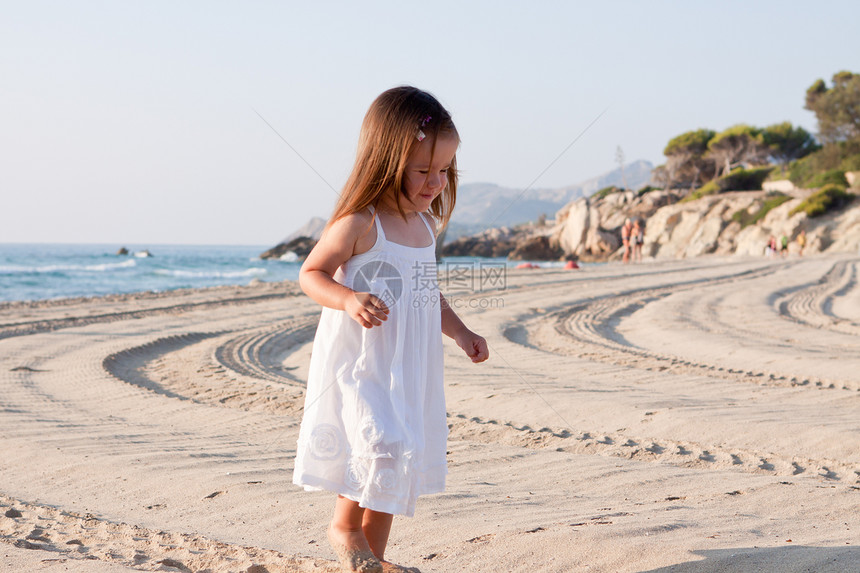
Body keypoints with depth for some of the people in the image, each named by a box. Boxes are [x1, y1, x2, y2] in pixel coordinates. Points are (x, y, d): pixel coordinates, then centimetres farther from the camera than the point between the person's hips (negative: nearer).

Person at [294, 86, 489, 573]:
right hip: (359, 366, -8)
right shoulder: (360, 223, -14)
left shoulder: (425, 226, 9)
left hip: (408, 371, 8)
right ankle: (345, 526, 6)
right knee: (381, 446, -19)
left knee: (398, 466, 11)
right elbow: (311, 273, -10)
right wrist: (349, 299, -28)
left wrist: (461, 333, 15)